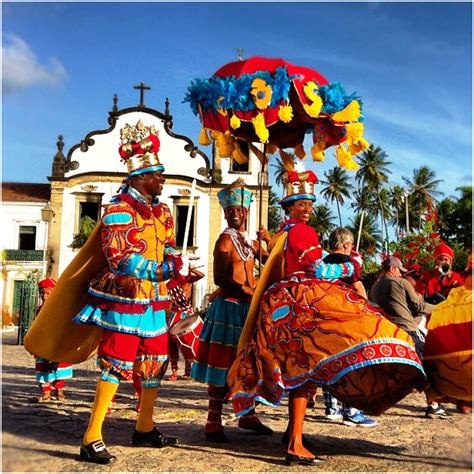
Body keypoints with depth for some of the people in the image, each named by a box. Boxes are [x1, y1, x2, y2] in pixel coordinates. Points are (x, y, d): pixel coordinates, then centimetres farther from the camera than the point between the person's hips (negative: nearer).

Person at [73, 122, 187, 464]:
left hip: (155, 299, 8)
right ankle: (92, 438, 2)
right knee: (118, 362, -7)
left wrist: (178, 267, -6)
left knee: (156, 361, 14)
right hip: (126, 298, -8)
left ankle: (144, 429, 29)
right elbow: (120, 259, -20)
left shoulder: (162, 211, 12)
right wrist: (171, 268, -23)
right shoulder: (119, 210, -11)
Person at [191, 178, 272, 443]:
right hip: (230, 306, -8)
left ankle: (247, 415, 27)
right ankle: (214, 423, 5)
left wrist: (270, 242, 8)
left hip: (248, 306, 8)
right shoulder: (226, 239, -8)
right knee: (224, 364, -4)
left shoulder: (251, 242, 16)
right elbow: (220, 278, -17)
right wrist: (248, 291, -20)